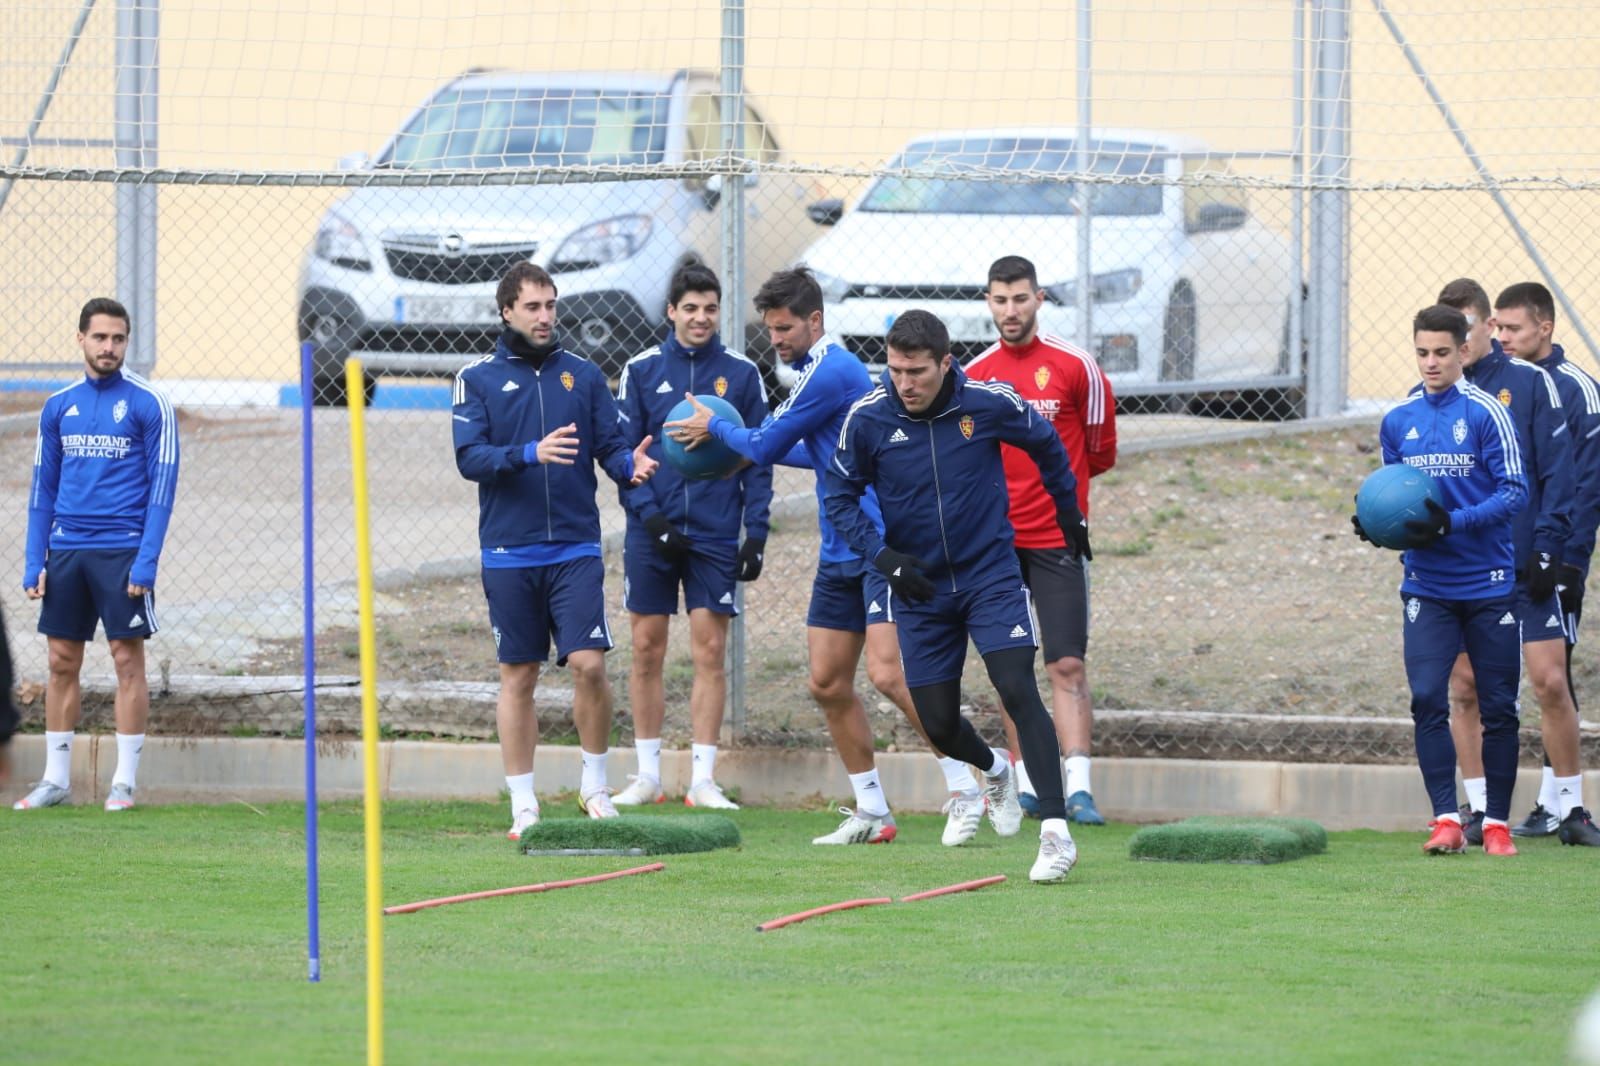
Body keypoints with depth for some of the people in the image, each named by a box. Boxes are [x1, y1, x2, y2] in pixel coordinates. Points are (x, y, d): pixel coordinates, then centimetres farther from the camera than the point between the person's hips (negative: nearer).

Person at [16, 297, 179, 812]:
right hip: (67, 553, 4)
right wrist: (35, 562, 5)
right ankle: (56, 779, 12)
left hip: (122, 552, -4)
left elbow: (161, 487, -6)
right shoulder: (58, 407, 9)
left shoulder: (148, 404, -3)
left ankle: (124, 782, 1)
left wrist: (146, 562, -14)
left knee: (127, 660, -3)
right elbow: (43, 489, 13)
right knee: (61, 662, 5)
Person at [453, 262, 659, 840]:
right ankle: (523, 804, 10)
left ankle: (595, 785, 8)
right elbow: (469, 457, -7)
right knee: (518, 676, 3)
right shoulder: (478, 378, 2)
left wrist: (630, 465, -17)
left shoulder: (583, 374, 9)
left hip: (575, 548, 1)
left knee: (588, 663, -10)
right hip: (509, 551, -1)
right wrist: (530, 454, -23)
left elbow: (609, 444, 6)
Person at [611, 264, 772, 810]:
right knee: (647, 648, 2)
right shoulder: (642, 370, 4)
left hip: (715, 534, 0)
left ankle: (703, 779, 0)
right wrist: (650, 514, -9)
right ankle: (648, 775, 11)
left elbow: (758, 460, 6)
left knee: (710, 650, -3)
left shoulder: (741, 374, 4)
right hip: (652, 533, 0)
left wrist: (756, 533, -2)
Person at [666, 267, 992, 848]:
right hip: (840, 553, 10)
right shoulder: (822, 368, 16)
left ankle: (969, 791, -11)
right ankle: (871, 812, 12)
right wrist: (743, 446, 28)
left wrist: (715, 427, 8)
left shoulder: (831, 373, -15)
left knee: (888, 673, -18)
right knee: (827, 682, 6)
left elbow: (765, 444, -9)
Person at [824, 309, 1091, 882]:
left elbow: (1046, 445, 8)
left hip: (991, 576, -2)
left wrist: (1070, 514, 19)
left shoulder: (989, 403, -12)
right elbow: (840, 497, 1)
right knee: (937, 722, 5)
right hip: (920, 588, 2)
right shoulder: (868, 417, -11)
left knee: (1018, 690, -19)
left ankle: (1056, 830, -21)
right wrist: (884, 557, -12)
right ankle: (993, 767, 40)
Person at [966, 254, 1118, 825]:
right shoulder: (973, 375, 5)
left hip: (1058, 537, -3)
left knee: (1067, 666, -9)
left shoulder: (1075, 366, -3)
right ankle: (1025, 785, 13)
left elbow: (1099, 451, 7)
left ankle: (1078, 788, -14)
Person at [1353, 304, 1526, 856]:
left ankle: (1497, 823, 14)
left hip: (1489, 583, -3)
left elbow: (1515, 492, -11)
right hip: (1426, 585, 3)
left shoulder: (1486, 413, -7)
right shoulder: (1397, 421, 7)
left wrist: (1453, 523, -22)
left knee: (1497, 707, 4)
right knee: (1426, 699, -10)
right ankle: (1446, 820, -7)